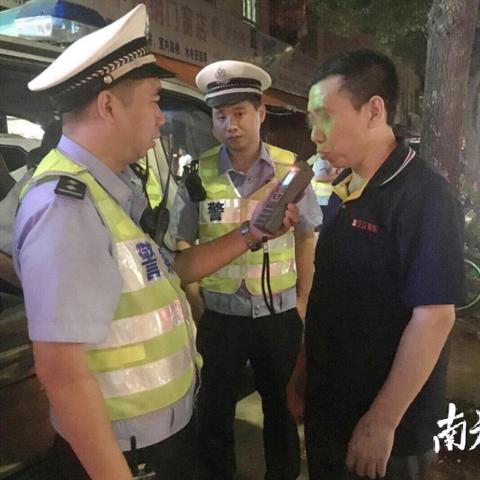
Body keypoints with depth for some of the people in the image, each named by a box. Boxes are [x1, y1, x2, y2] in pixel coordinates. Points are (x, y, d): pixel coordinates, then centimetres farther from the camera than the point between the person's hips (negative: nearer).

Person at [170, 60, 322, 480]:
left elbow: (306, 239, 4)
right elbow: (183, 244, 0)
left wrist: (302, 301, 3)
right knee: (214, 412, 17)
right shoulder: (198, 172, -7)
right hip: (218, 316, 0)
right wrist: (196, 306, -5)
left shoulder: (291, 168, -5)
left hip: (280, 314, 1)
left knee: (282, 408, 20)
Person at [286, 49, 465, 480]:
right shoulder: (343, 193, 5)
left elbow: (434, 316, -22)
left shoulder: (423, 195, -19)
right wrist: (302, 373, 10)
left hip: (384, 428, -7)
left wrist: (382, 422, -20)